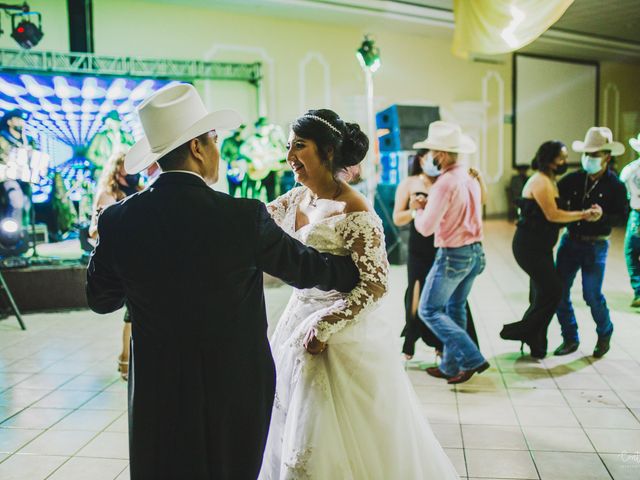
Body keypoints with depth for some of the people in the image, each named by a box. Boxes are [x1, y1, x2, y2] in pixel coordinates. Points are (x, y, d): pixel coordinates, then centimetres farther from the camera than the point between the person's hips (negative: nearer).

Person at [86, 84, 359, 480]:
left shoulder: (119, 221, -8)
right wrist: (358, 270, 15)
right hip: (234, 388, -2)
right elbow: (305, 268, -3)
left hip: (156, 394, 2)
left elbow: (101, 299, 5)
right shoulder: (243, 216, -16)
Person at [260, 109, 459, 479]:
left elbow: (375, 285, -19)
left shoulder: (355, 212, -19)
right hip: (299, 326, 7)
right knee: (297, 434, 20)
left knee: (336, 439, 6)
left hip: (341, 335, -7)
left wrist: (324, 325, -21)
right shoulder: (296, 199, 3)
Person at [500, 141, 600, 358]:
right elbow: (552, 215, -19)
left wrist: (584, 214, 2)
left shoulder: (549, 181, 17)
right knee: (552, 290, -9)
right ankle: (523, 331, 3)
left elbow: (555, 214, 12)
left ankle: (536, 345, 18)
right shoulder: (541, 181, -14)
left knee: (544, 293, 11)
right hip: (529, 247, -10)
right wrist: (583, 215, -13)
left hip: (540, 247, 10)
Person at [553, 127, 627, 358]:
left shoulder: (615, 185, -6)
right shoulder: (574, 179, 2)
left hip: (595, 246, -4)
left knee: (592, 295, -5)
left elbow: (621, 215, -9)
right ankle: (570, 338, 19)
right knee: (559, 292, 2)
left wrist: (602, 217, -27)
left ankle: (604, 335, 24)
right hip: (570, 241, 4)